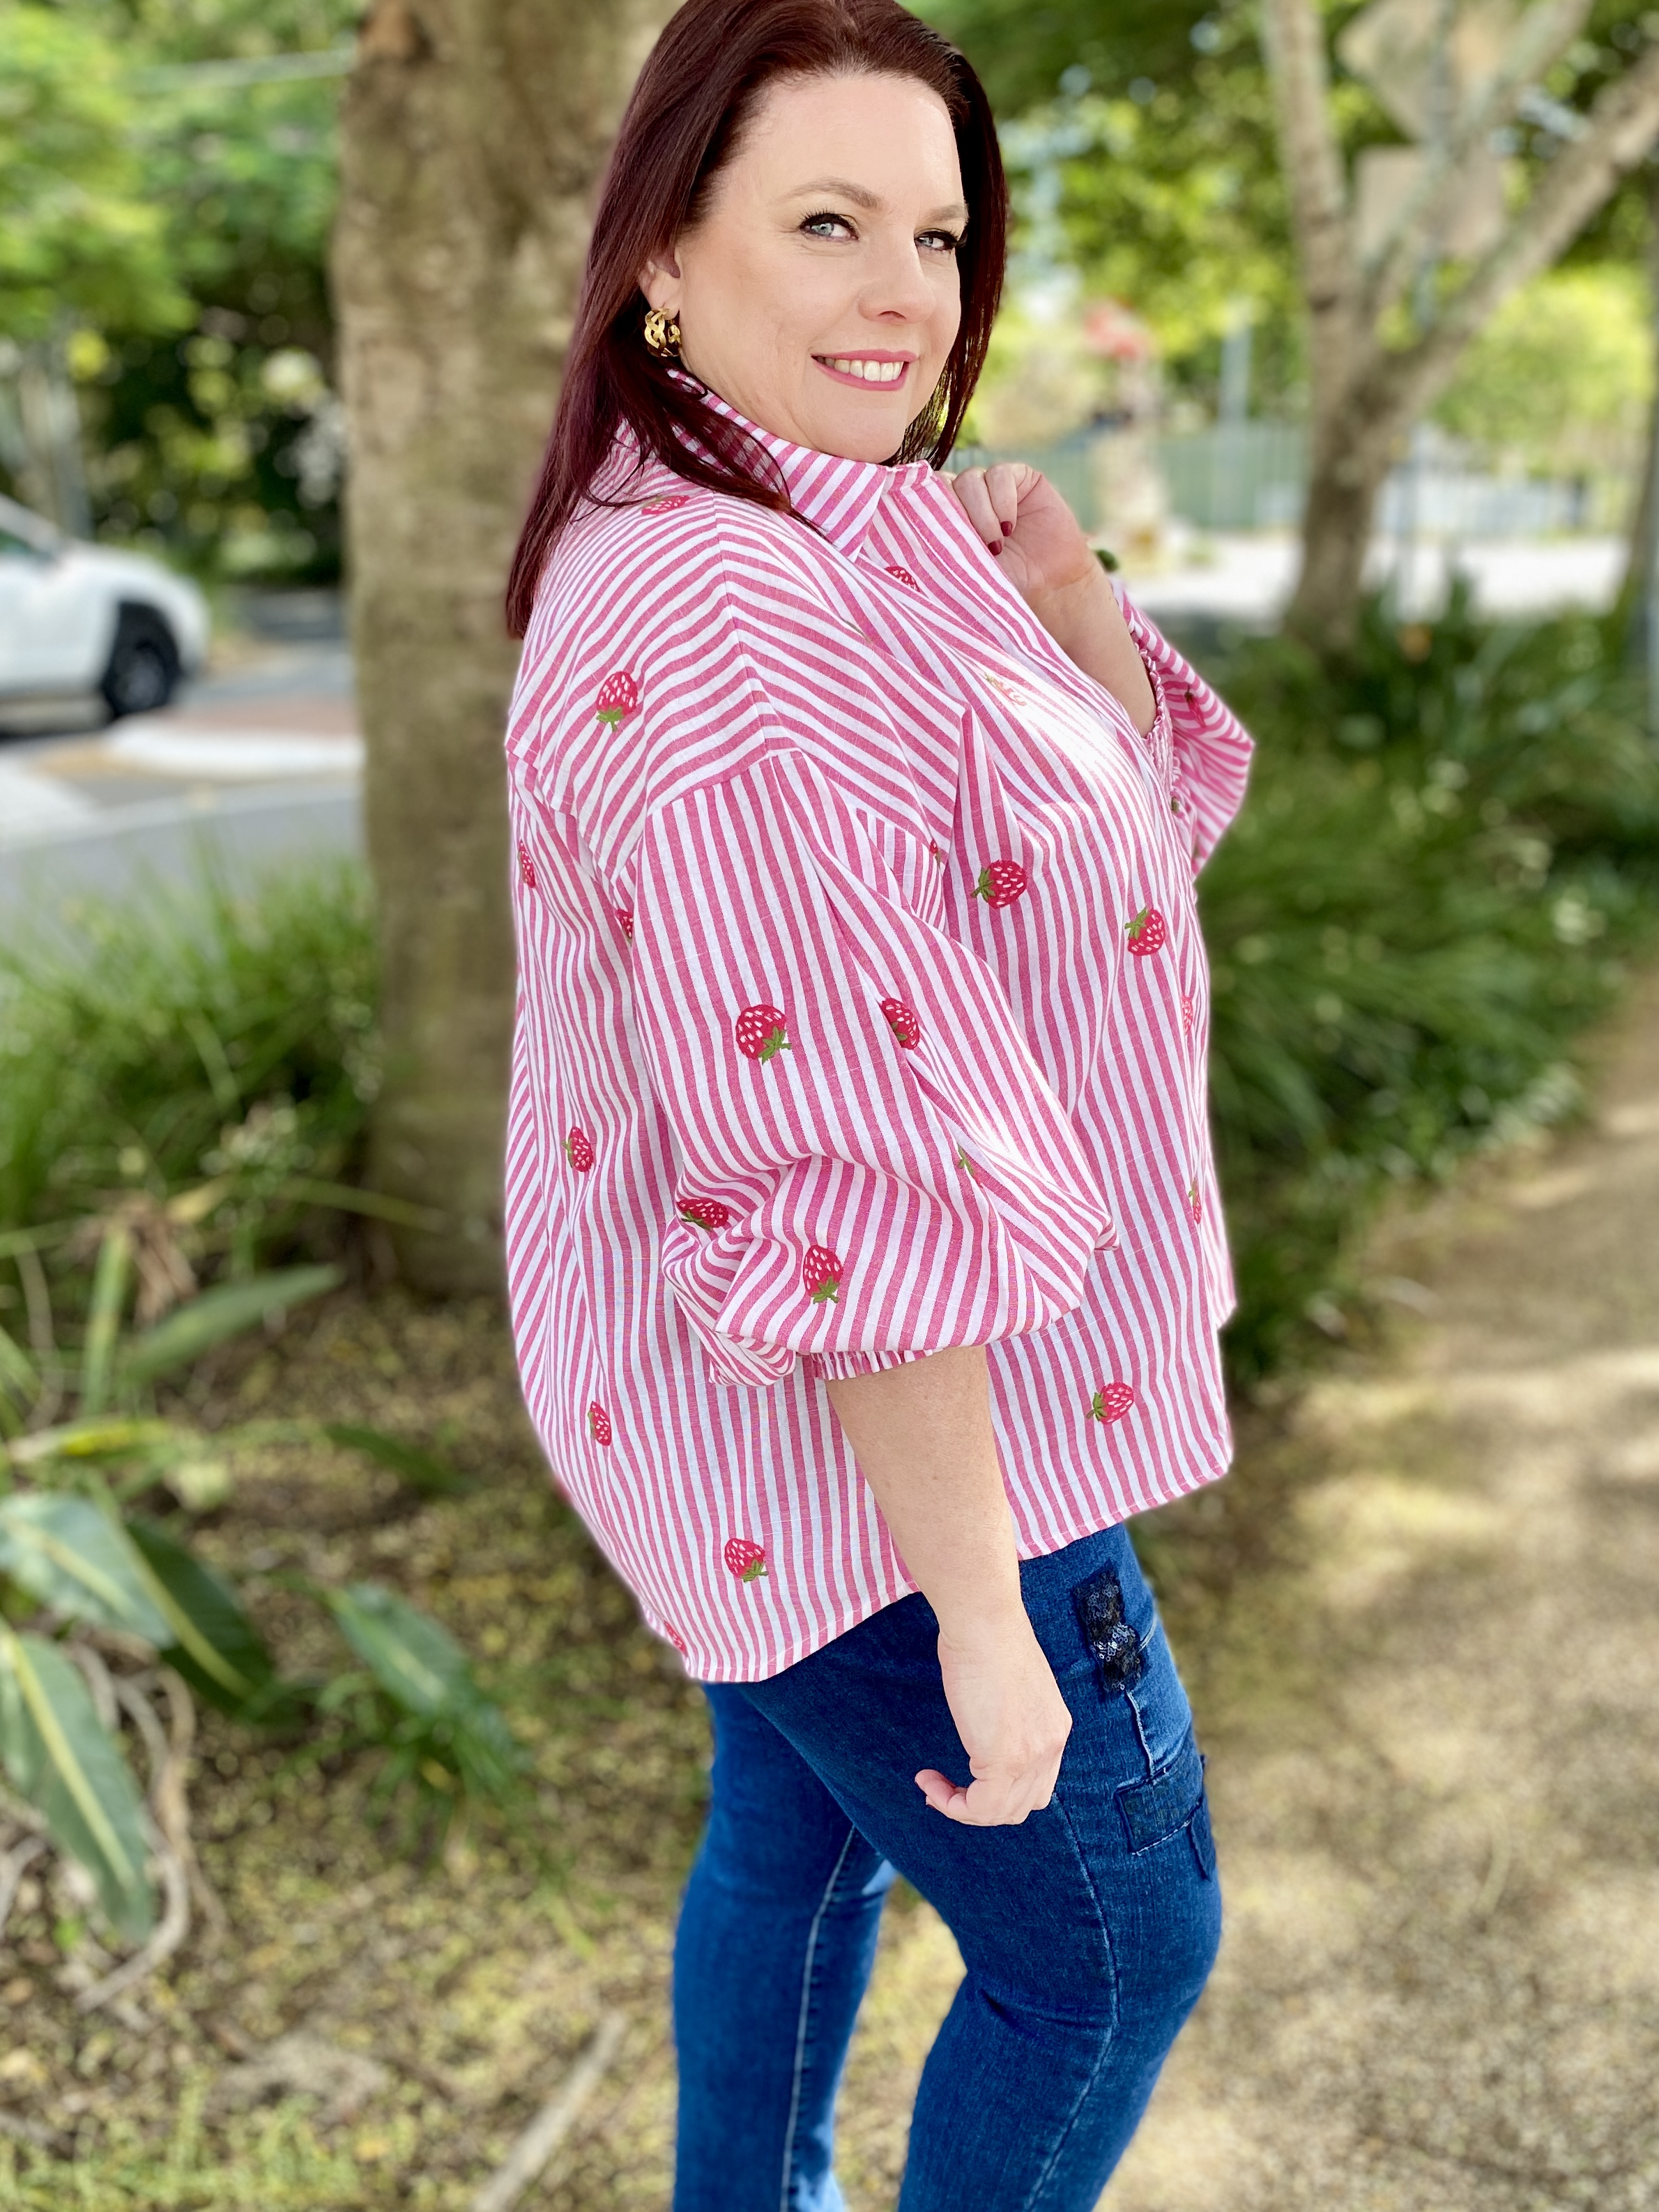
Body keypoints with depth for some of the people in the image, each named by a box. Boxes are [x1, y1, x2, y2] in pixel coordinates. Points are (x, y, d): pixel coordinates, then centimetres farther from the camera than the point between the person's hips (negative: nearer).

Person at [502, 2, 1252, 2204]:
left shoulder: (846, 540, 5)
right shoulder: (730, 620, -28)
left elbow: (1144, 812, 10)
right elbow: (861, 1188, -29)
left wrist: (1072, 610, -9)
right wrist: (983, 1612, -23)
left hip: (771, 1402, 10)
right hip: (871, 1442, -10)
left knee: (802, 1841, 28)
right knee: (1110, 1947, 11)